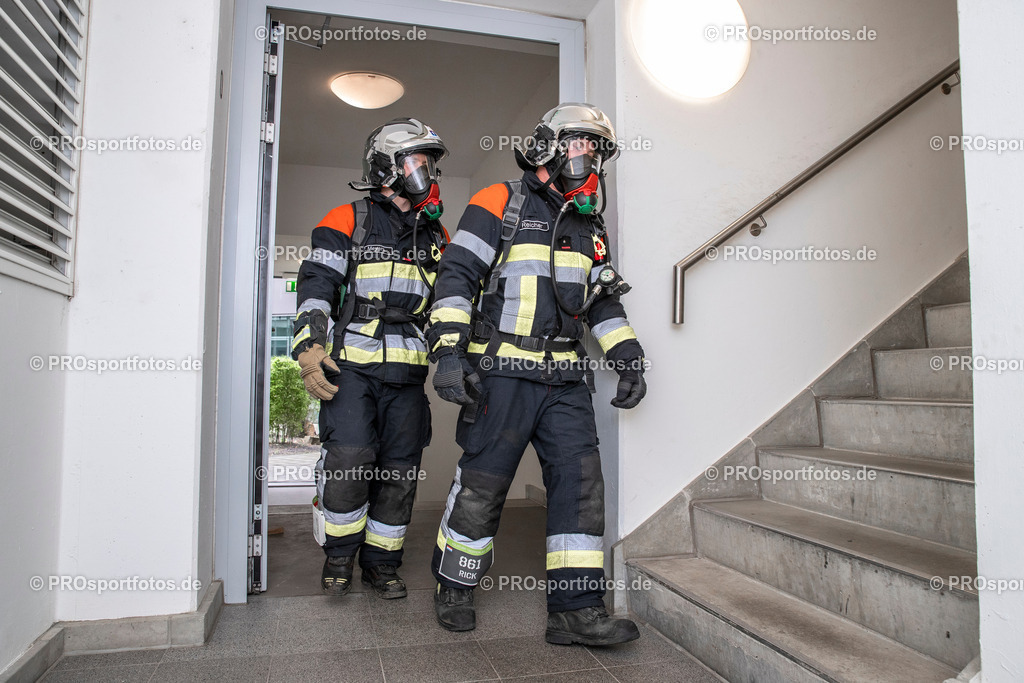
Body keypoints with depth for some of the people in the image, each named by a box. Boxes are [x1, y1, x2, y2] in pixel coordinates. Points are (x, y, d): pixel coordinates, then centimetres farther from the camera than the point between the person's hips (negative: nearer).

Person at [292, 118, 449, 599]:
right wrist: (308, 346, -15)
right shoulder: (348, 222, 4)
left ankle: (381, 564, 21)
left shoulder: (435, 235, 19)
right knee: (349, 458, -15)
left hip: (408, 374, 5)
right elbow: (316, 285, -3)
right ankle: (339, 556, 10)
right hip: (352, 366, -4)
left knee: (400, 470, 5)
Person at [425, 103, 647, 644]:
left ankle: (577, 610, 6)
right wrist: (448, 351, -17)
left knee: (580, 479, -1)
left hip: (564, 378, 6)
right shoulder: (499, 204, 0)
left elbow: (604, 301, 22)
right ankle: (453, 589, 23)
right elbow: (456, 276, -7)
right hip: (502, 375, -6)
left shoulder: (587, 227, 20)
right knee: (482, 484, 1)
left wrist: (629, 358, 12)